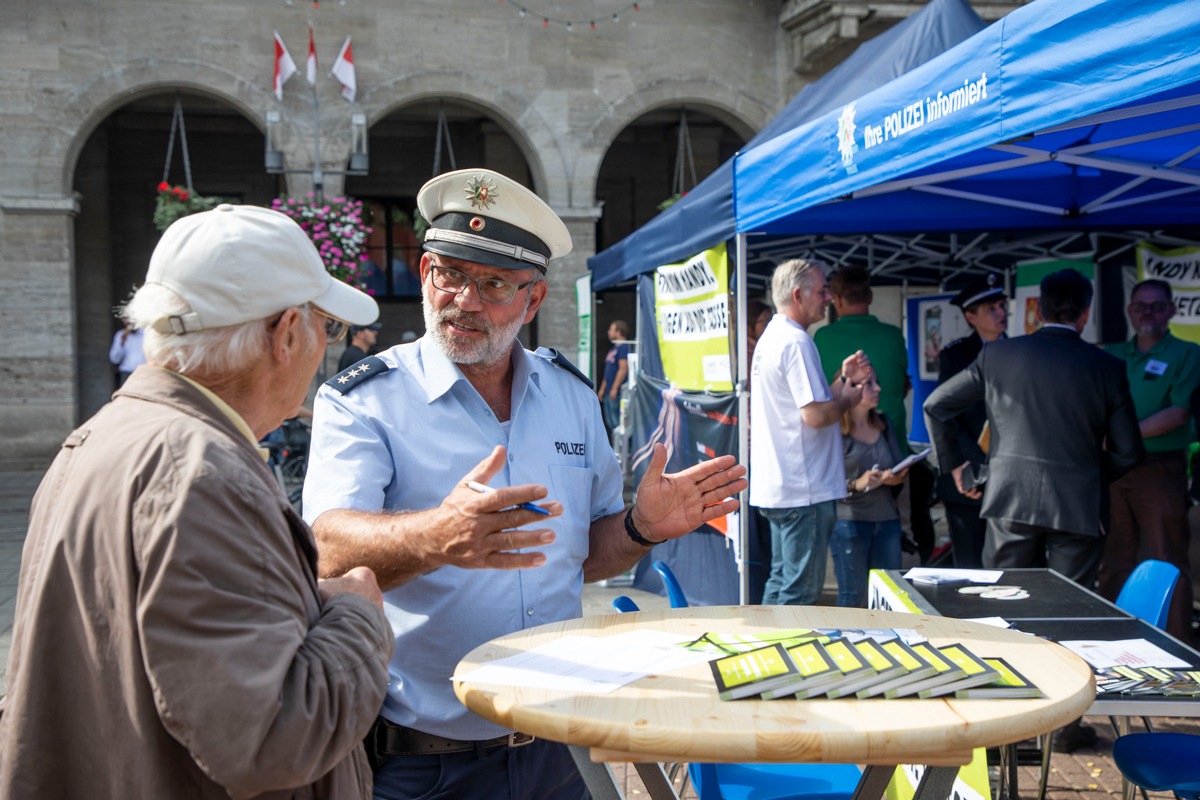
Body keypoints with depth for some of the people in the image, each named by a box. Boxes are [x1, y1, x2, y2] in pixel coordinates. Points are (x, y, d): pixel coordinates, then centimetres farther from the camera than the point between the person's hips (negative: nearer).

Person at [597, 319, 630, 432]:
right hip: (609, 393, 10)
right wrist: (602, 389, 22)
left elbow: (623, 369, -20)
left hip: (617, 392, -10)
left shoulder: (624, 347, -12)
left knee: (617, 422, -9)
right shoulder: (613, 348, 20)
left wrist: (614, 388, -22)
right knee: (609, 421, 11)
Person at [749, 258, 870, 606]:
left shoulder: (771, 338, 17)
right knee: (801, 590, -3)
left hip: (776, 486, 10)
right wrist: (849, 397, -3)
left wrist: (844, 378, 11)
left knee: (781, 580, 17)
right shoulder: (796, 342, -16)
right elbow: (816, 415, -22)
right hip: (804, 489, -10)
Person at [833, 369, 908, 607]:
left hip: (887, 519, 6)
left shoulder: (884, 423, 14)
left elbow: (901, 468, 18)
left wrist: (893, 478, -4)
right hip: (849, 521, -6)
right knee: (853, 596, -3)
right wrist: (856, 485, -22)